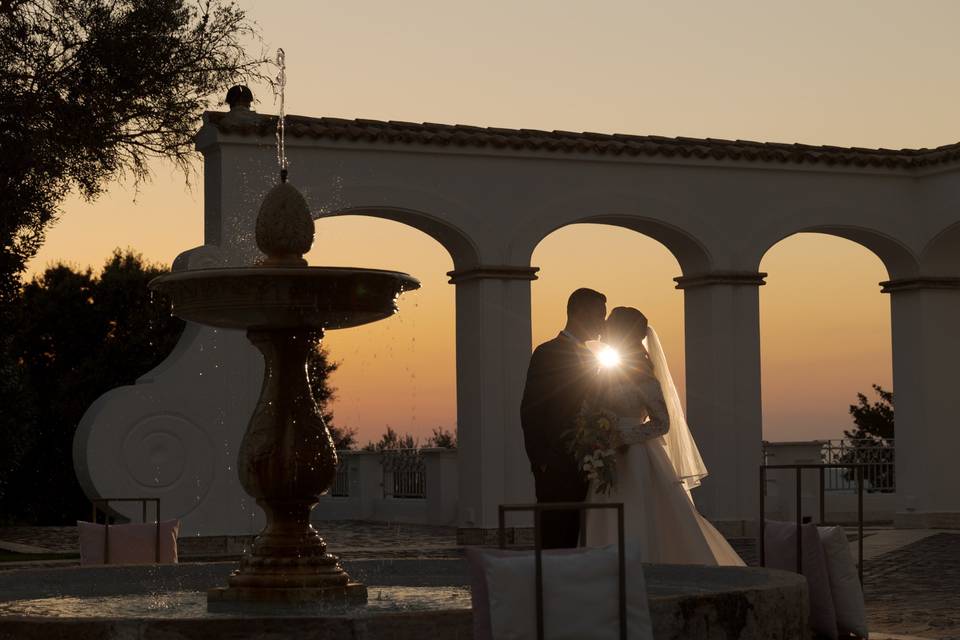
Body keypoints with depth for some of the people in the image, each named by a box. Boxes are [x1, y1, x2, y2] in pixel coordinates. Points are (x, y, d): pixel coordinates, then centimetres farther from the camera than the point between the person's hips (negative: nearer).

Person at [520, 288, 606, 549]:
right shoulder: (547, 354, -5)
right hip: (556, 468, -7)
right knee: (554, 541, -7)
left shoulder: (590, 358, 18)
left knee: (573, 542, 5)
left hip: (584, 468, 7)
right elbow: (530, 412, -8)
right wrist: (541, 463, -13)